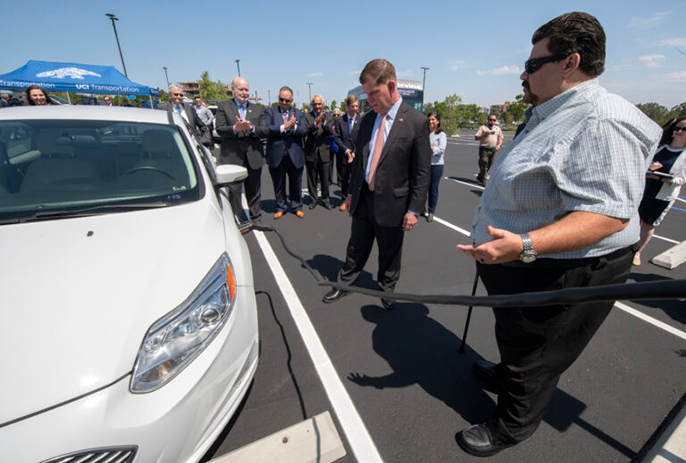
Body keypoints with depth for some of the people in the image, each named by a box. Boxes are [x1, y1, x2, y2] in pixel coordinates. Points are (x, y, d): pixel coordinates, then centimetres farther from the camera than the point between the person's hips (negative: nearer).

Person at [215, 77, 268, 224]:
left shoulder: (258, 109, 14)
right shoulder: (223, 106, 8)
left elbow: (265, 131, 3)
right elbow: (219, 129, -4)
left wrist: (251, 127, -15)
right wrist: (234, 128, -22)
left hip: (254, 157, 2)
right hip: (232, 156, -2)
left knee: (254, 191, 10)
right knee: (234, 190, 0)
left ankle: (256, 219, 22)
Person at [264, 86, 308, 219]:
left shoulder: (299, 113, 12)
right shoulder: (269, 111, 6)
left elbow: (304, 131, 0)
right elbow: (267, 128, -10)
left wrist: (294, 127, -18)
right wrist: (284, 127, -18)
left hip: (295, 155, 1)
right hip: (276, 155, -1)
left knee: (296, 183, 9)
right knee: (278, 184, 9)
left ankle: (297, 207, 25)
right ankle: (281, 207, 24)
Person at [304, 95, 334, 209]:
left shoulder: (328, 117, 5)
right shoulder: (306, 116, 0)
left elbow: (331, 132, -8)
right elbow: (306, 131, -14)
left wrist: (324, 122, -25)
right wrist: (316, 122, -29)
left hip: (324, 152, 1)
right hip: (311, 152, -1)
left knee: (325, 178, 6)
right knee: (312, 178, 9)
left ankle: (325, 199, 21)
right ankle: (313, 199, 23)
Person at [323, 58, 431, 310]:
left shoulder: (417, 121, -10)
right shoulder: (367, 119, 5)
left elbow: (422, 171, -9)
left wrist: (414, 209, -12)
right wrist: (351, 192, 12)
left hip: (392, 203, -4)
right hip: (363, 199, 4)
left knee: (390, 255, 14)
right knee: (356, 248, 17)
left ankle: (386, 291, 38)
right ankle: (345, 283, 37)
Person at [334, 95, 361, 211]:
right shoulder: (340, 120, 4)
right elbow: (337, 137, 1)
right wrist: (345, 149, -11)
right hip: (343, 154, 1)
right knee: (344, 179, 9)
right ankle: (344, 200, 21)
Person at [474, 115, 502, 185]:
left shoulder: (498, 129, 18)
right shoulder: (483, 128, 4)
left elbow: (500, 138, 20)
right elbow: (476, 138, -2)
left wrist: (499, 144, 0)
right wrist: (484, 135, -16)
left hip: (493, 150, 5)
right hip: (484, 149, -5)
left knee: (489, 165, 8)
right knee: (484, 164, -11)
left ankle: (480, 177, 24)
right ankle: (484, 180, -7)